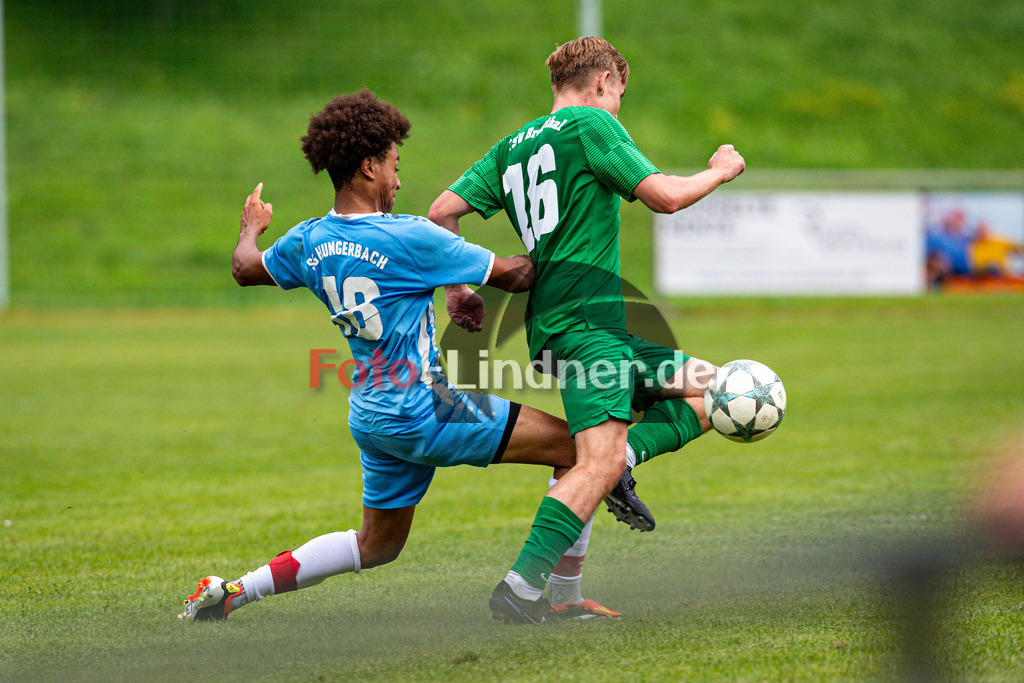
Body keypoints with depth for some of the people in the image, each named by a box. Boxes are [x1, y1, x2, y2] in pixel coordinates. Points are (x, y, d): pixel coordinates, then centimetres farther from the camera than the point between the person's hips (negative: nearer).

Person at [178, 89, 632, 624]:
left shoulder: (308, 242, 3)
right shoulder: (408, 239, -17)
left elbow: (244, 269, 25)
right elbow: (510, 275, -9)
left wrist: (250, 228, 46)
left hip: (370, 415, 8)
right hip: (423, 408, -8)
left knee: (377, 544, 24)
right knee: (576, 445, -2)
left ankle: (232, 591, 17)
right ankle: (565, 600, 2)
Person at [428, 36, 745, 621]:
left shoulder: (512, 147, 20)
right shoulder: (591, 124, -2)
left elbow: (443, 211, 13)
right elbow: (665, 197, -7)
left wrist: (456, 289, 19)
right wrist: (720, 172, 10)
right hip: (584, 324, -9)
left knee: (713, 391, 14)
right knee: (598, 462, -20)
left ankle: (624, 456, -7)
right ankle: (523, 585, -28)